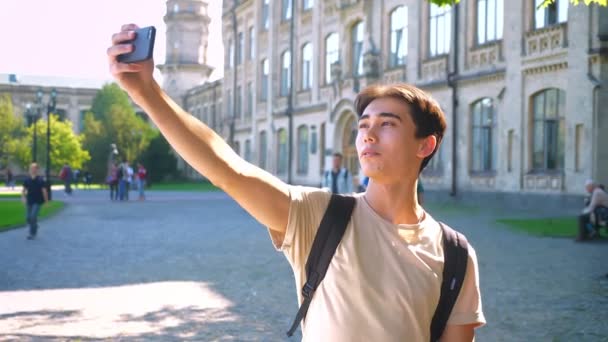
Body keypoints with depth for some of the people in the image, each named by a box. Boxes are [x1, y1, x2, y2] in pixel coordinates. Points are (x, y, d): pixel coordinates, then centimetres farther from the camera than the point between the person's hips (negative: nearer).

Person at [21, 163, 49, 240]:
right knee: (28, 218, 7)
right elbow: (24, 190, 8)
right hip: (29, 202, 4)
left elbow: (44, 191, -6)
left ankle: (32, 233, -3)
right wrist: (23, 197, -9)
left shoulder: (40, 180, -8)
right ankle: (35, 227, 37)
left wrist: (46, 201, -5)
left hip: (37, 202, -4)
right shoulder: (27, 180, 1)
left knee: (33, 216, -15)